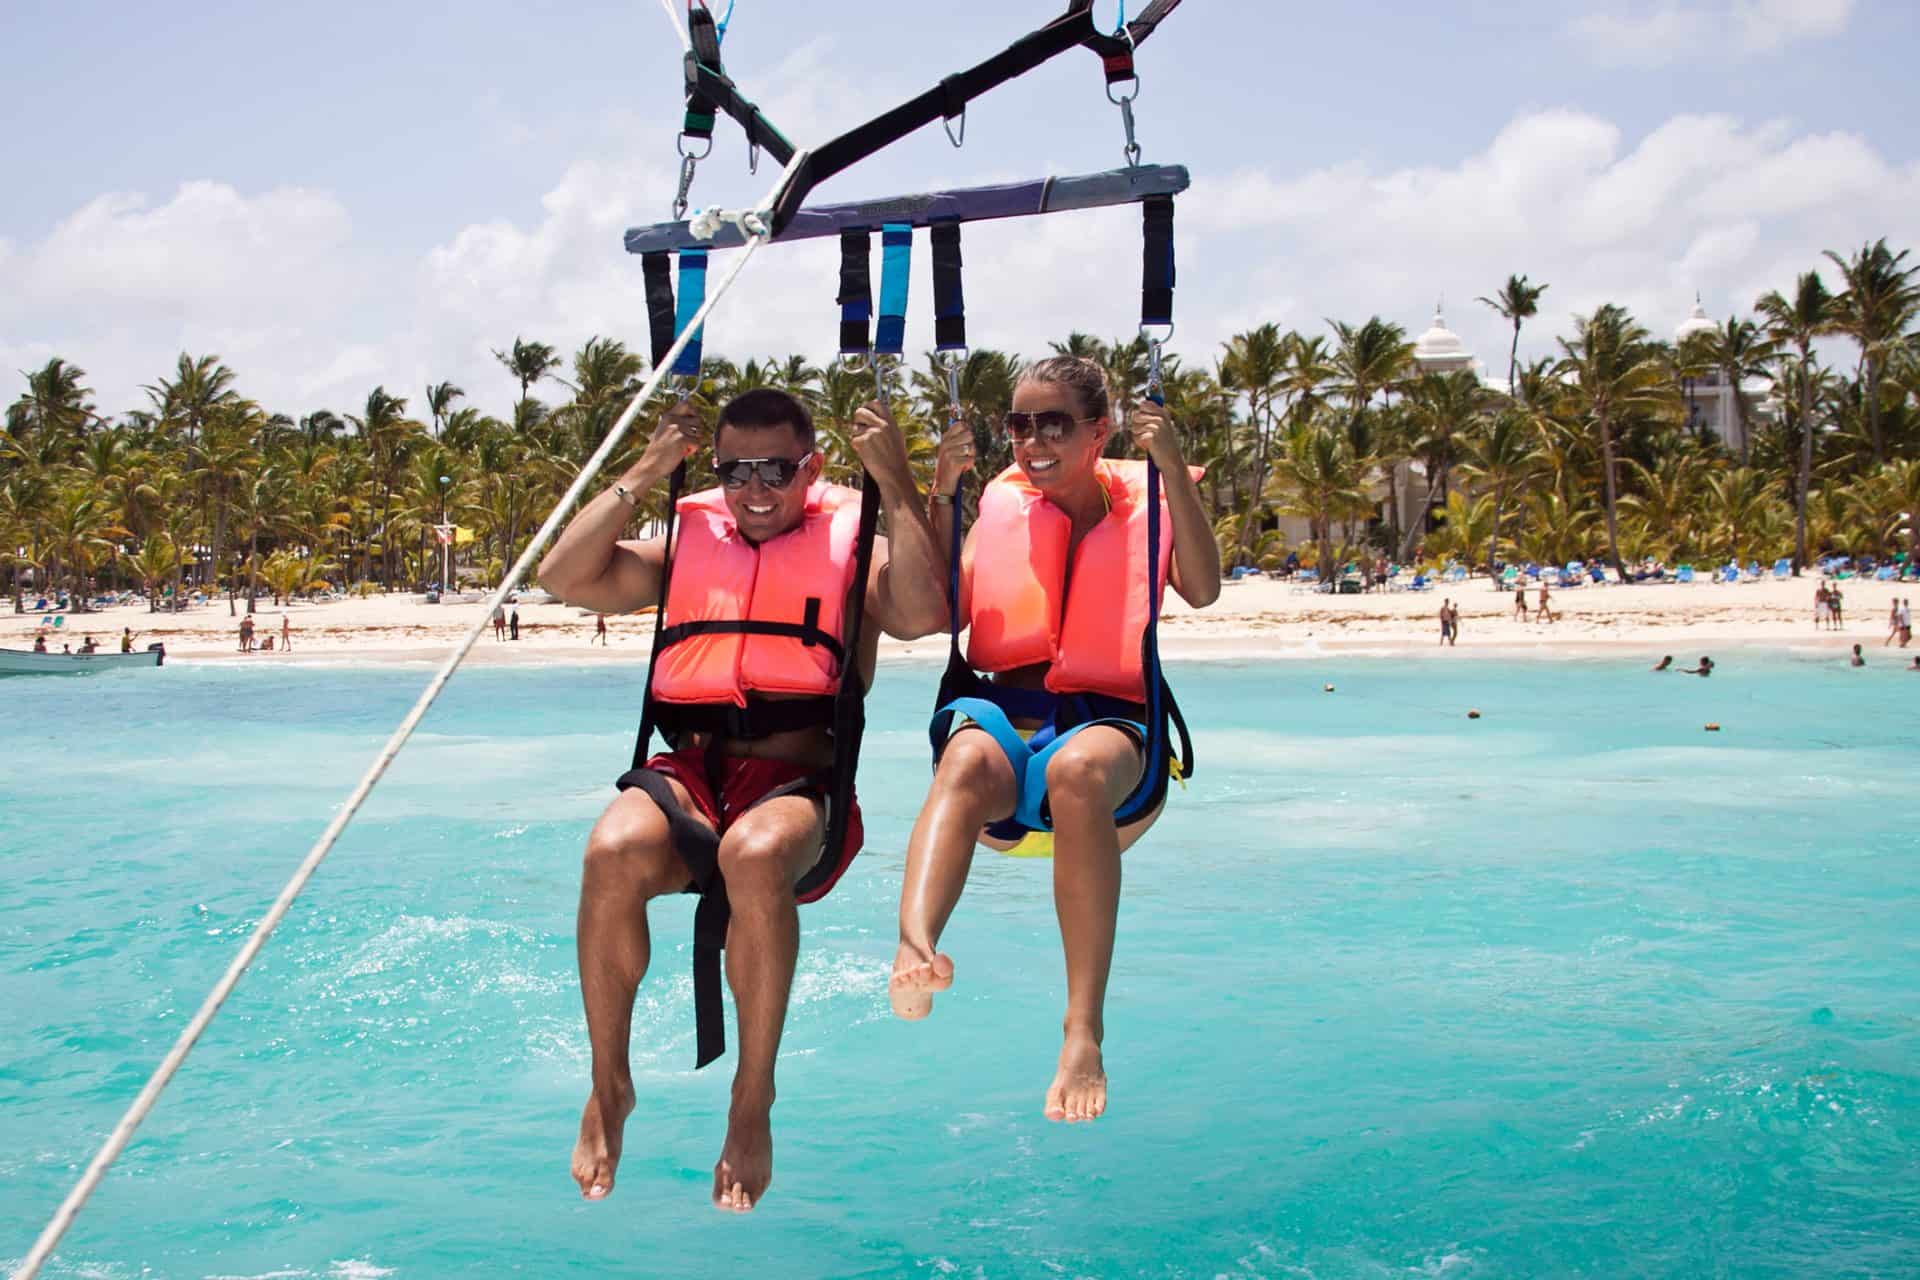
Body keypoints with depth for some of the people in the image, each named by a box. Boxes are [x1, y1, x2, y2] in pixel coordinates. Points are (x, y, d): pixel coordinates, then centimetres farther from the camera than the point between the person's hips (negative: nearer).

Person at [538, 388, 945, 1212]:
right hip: (687, 771, 3)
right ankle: (608, 1089, -11)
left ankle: (753, 1104, -21)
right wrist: (642, 475, 14)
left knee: (756, 855, -38)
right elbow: (565, 578, 13)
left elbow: (923, 614, -6)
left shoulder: (851, 545, 15)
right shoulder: (689, 541, 24)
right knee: (614, 851, -31)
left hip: (798, 779, -3)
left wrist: (895, 483, -3)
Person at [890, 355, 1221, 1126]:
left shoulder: (1141, 505, 13)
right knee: (968, 757, -37)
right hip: (1002, 712, 1)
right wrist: (942, 497, 2)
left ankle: (1085, 1034, -45)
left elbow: (1203, 591, -5)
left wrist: (1172, 469, -12)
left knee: (1079, 768, -39)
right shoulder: (1002, 505, 18)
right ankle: (914, 951, -63)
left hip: (1108, 723, -1)